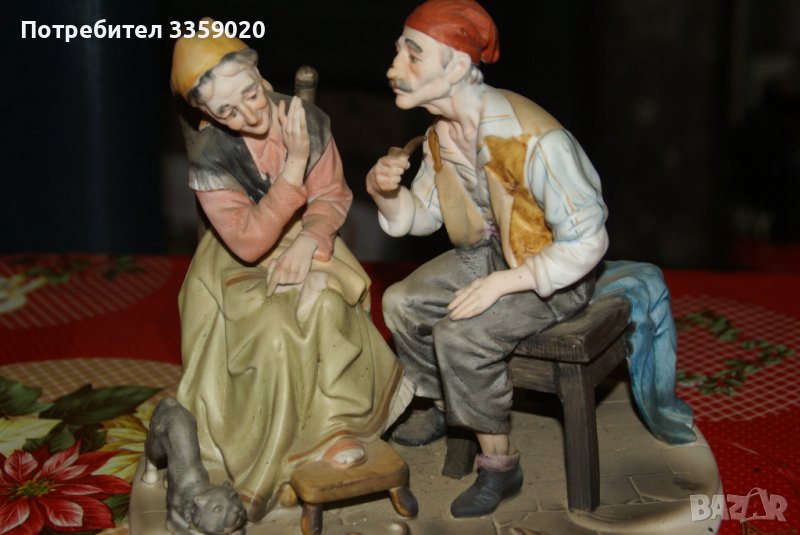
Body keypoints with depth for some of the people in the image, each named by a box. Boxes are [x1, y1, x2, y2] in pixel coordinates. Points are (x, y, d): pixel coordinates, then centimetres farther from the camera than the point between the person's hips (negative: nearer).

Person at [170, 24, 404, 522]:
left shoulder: (307, 120, -15)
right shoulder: (210, 154, -22)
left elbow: (333, 196, -3)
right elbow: (249, 242, -27)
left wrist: (309, 240, -24)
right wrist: (294, 167, -33)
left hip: (305, 241, 2)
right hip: (240, 263, -2)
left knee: (326, 306, -29)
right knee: (273, 331, -29)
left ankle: (336, 425, -12)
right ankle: (269, 456, -8)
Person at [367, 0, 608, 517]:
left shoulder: (533, 139, -33)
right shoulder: (442, 132, -6)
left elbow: (587, 242, -28)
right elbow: (421, 215, 6)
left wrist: (502, 284, -29)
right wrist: (384, 190, -16)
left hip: (556, 269, -8)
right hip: (491, 249, 8)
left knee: (459, 335, -25)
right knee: (402, 302, -1)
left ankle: (500, 463, -4)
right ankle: (446, 405, 24)